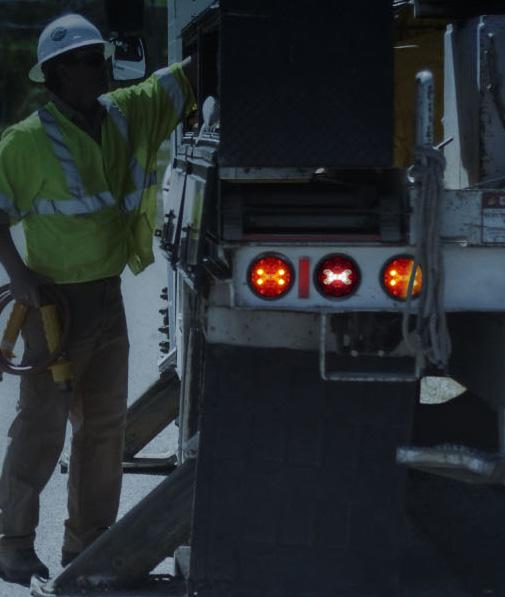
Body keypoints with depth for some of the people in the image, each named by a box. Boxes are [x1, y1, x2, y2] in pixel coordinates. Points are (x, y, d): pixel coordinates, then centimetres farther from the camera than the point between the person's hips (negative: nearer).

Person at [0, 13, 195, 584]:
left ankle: (88, 542, 24)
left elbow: (191, 73, -1)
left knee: (105, 425, 13)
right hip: (56, 301, -6)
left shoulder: (129, 115, 2)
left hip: (108, 297, 6)